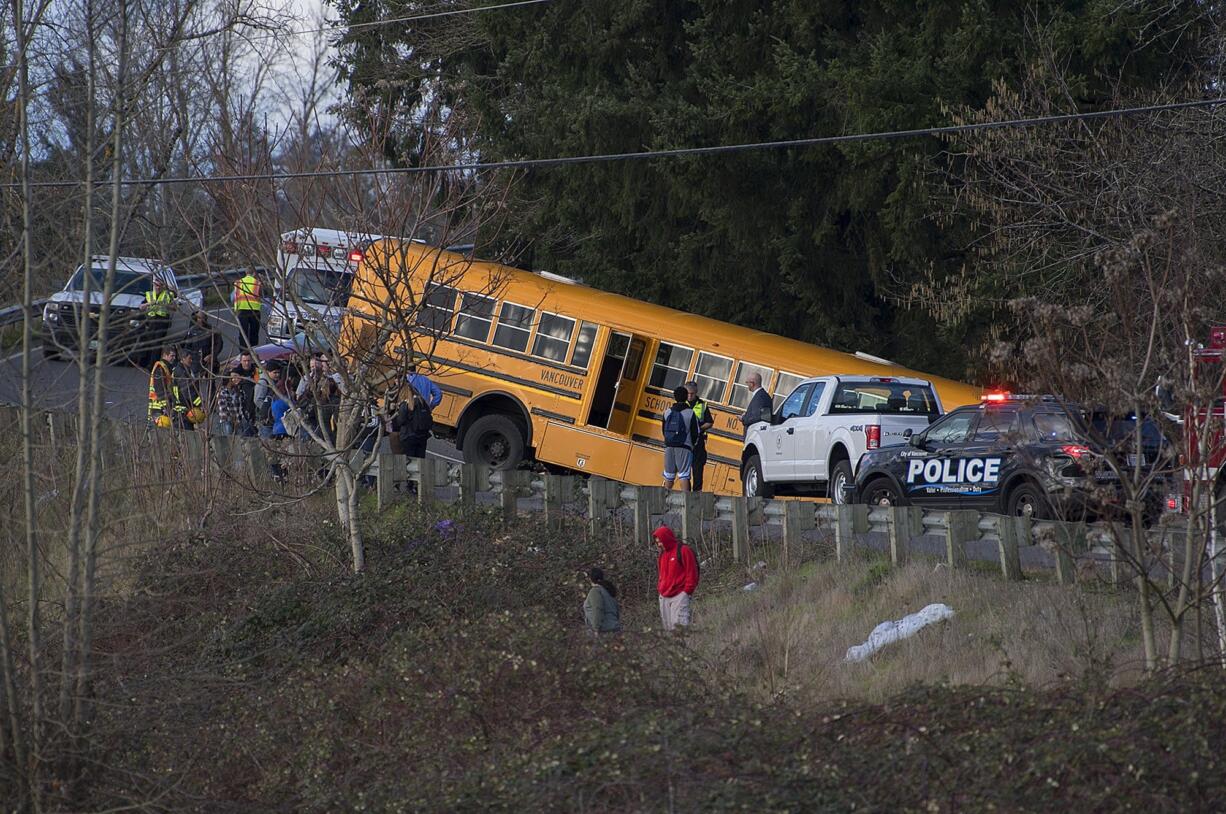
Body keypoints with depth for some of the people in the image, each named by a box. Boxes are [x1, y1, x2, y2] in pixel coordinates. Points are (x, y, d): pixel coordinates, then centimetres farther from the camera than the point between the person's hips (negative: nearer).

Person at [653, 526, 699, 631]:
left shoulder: (683, 551, -5)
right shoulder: (662, 554, 19)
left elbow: (691, 573, -8)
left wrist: (687, 591, -11)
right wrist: (659, 588, 12)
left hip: (679, 596, -8)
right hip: (664, 597, 8)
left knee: (678, 623, -19)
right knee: (668, 626, 5)